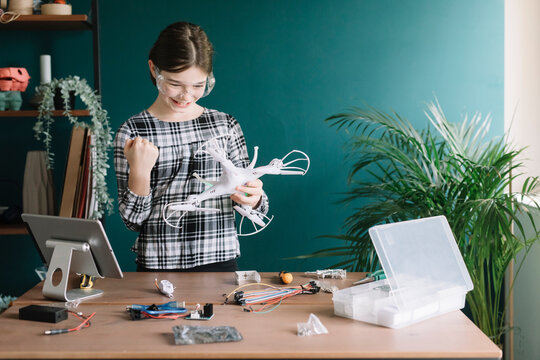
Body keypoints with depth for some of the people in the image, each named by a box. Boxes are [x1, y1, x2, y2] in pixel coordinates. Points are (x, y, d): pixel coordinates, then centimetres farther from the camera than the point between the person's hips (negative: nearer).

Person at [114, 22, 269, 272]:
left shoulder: (226, 125, 6)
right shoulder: (132, 132, 0)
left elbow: (250, 206, 11)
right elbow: (133, 221, 1)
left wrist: (254, 199, -11)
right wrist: (139, 171, -15)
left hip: (220, 262, 1)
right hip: (157, 268, -1)